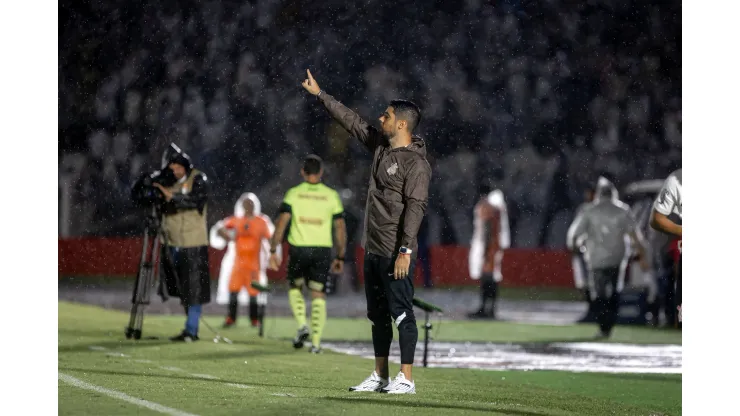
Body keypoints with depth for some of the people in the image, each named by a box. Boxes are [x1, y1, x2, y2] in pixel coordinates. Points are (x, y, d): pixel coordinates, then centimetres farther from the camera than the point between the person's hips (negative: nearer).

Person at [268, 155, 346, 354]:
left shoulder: (293, 194, 0)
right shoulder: (331, 195, 3)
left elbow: (281, 223, -7)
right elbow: (340, 228, 4)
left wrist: (273, 251, -4)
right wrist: (340, 257, 12)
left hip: (298, 249, 0)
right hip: (323, 250, 0)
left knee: (295, 288, 21)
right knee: (318, 296, 5)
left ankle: (302, 326, 1)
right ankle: (316, 342, -2)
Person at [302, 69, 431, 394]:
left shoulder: (416, 163, -13)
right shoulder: (380, 145, 11)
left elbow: (415, 208, -19)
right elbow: (351, 121, 22)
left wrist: (405, 250, -25)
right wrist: (320, 95, 25)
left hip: (396, 253, -9)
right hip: (373, 249, 9)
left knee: (402, 313, -7)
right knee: (378, 315, 13)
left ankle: (406, 379, -6)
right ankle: (380, 377, 20)